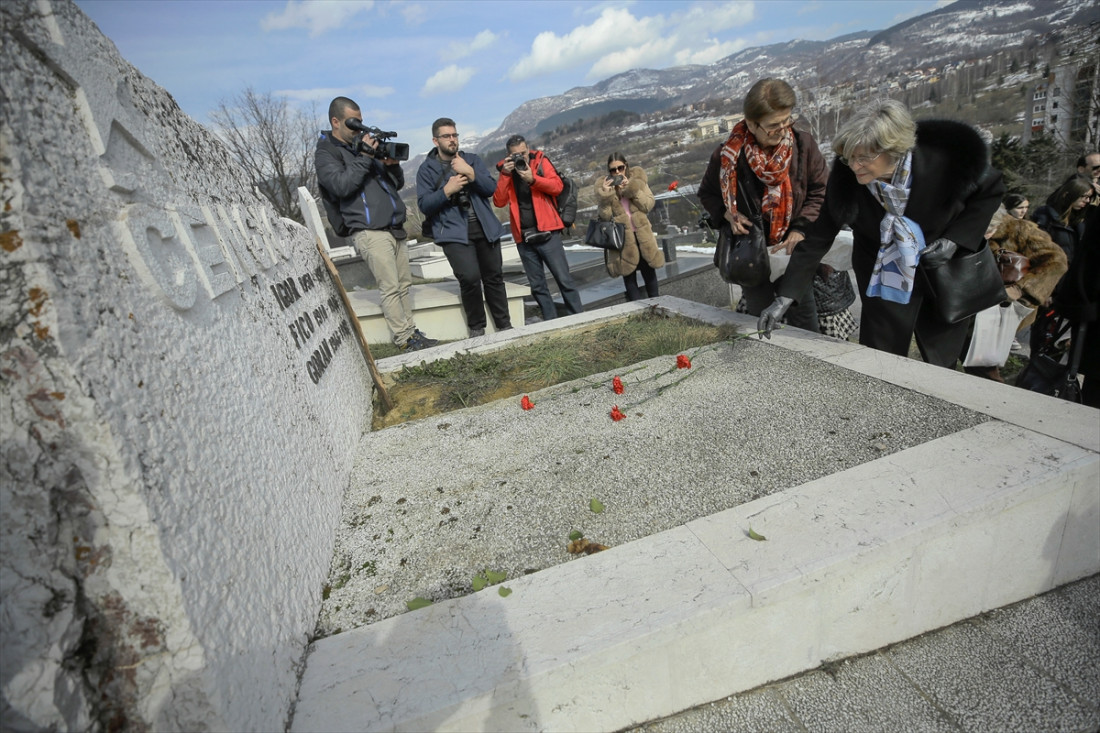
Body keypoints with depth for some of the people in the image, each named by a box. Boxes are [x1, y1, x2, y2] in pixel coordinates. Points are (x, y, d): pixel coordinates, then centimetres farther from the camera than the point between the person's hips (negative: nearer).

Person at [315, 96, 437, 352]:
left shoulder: (363, 145, 22)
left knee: (404, 284, 6)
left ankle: (411, 331, 13)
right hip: (369, 232, -7)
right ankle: (404, 339, -5)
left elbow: (397, 184, 21)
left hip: (394, 229, 7)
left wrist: (393, 165, 0)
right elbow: (341, 185, -16)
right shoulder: (326, 153, 3)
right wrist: (364, 157, -14)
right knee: (390, 288, -10)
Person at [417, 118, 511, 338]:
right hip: (454, 232, -3)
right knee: (470, 277, -21)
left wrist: (470, 173, -14)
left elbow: (491, 188, 1)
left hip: (485, 228, 4)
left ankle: (504, 326, 21)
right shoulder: (426, 169, 4)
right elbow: (424, 204, -5)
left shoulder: (472, 159, 12)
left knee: (494, 277, 7)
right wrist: (447, 190, -18)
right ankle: (476, 329, -2)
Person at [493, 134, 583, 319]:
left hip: (547, 233, -3)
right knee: (537, 285, 6)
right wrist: (505, 174, -11)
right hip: (523, 238, 3)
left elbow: (557, 186, -9)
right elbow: (499, 202, -2)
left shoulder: (540, 161, 4)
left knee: (564, 279, -4)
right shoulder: (505, 169, 9)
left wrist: (533, 178, -20)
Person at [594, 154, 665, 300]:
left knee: (649, 272, 10)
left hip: (642, 235, 1)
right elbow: (604, 216, -7)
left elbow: (649, 204, -7)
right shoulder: (603, 184, -2)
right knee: (629, 276, 6)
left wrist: (632, 189, -18)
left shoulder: (637, 179, 1)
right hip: (621, 238, -1)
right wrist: (605, 195, -21)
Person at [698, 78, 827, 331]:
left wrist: (801, 228, -15)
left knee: (803, 319, 9)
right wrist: (727, 213, -15)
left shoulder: (803, 144, -8)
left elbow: (819, 191, -1)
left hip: (793, 252, 1)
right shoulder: (728, 156, -12)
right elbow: (707, 193, 4)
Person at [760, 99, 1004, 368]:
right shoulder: (846, 179, -22)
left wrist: (955, 239, -20)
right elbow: (818, 238, -17)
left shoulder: (947, 157, -24)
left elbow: (991, 190, -4)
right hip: (885, 283, 0)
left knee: (942, 366, 14)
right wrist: (784, 298, -21)